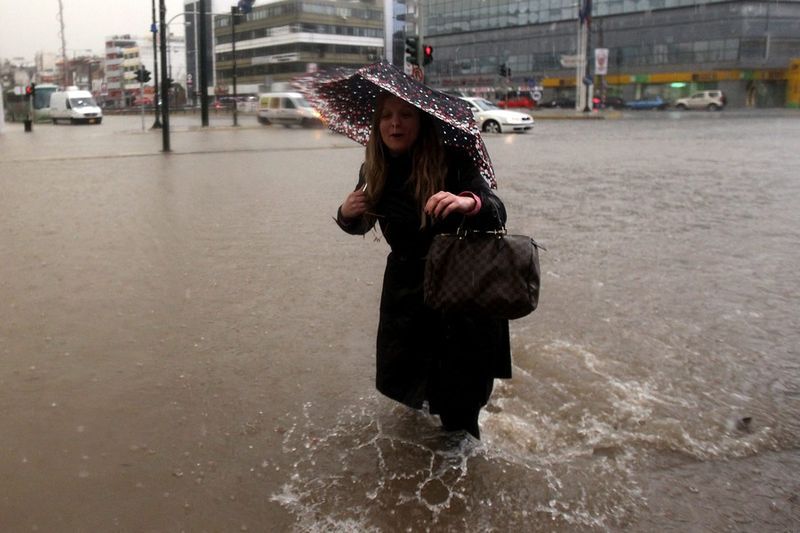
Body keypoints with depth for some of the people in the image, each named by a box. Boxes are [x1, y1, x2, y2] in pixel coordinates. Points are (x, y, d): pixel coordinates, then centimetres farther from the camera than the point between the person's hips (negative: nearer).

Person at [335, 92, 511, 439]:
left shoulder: (451, 163, -21)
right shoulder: (373, 172, -7)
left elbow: (497, 215, -30)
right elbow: (361, 225, 9)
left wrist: (469, 203, -52)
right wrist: (346, 214, -14)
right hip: (406, 280, 5)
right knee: (397, 373, 13)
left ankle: (460, 433, 30)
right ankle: (424, 397, 46)